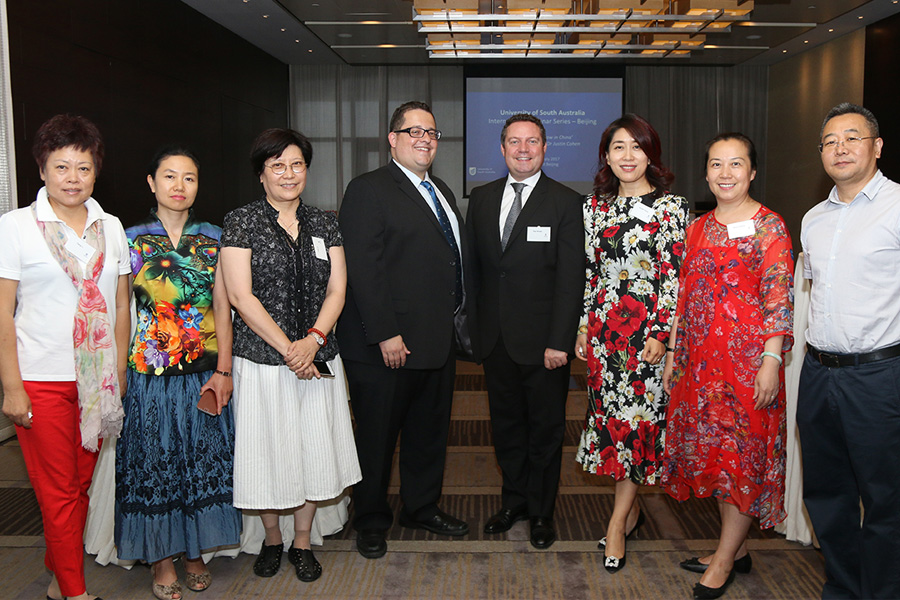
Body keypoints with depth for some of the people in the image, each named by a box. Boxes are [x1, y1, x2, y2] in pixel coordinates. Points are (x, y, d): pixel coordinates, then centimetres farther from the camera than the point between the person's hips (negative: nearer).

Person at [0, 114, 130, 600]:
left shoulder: (110, 227, 8)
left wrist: (120, 374, 9)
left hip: (97, 380, 4)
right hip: (41, 381, -4)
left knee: (81, 486, 11)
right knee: (58, 492, 3)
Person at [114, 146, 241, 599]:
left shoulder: (213, 239, 3)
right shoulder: (131, 239, -1)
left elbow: (222, 307, 2)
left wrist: (223, 370, -4)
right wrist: (118, 370, -5)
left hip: (204, 371, 2)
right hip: (149, 372, -1)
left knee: (202, 460, 9)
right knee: (153, 460, 8)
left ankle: (194, 553, 28)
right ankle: (161, 559, 24)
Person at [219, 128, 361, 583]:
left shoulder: (323, 223, 7)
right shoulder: (241, 222, -4)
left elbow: (336, 290, 3)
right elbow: (240, 296, -11)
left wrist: (313, 340, -14)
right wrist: (288, 348, -15)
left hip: (317, 358, 3)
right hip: (261, 359, -3)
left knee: (313, 450, 10)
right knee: (267, 450, 9)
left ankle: (302, 542, 29)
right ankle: (272, 539, 32)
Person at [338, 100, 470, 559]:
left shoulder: (440, 191, 16)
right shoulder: (369, 190, -10)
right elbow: (363, 269, -18)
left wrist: (455, 320, 11)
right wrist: (385, 334, -22)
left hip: (438, 340, 8)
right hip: (387, 344, -8)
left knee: (430, 429, 19)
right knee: (377, 434, 7)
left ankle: (422, 506, 38)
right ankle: (371, 521, 25)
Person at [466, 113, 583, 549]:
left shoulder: (566, 202, -6)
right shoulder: (482, 199, 8)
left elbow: (571, 278, -10)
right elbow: (473, 265, 10)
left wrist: (559, 342, -15)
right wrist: (473, 325, 4)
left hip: (541, 340, -4)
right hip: (495, 337, 4)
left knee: (546, 428, 9)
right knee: (505, 423, 15)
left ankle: (541, 511, 27)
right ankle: (514, 500, 33)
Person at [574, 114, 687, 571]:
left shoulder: (670, 207, -4)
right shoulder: (595, 205, 10)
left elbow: (674, 276, -8)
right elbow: (589, 271, 11)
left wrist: (661, 333, -13)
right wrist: (583, 326, 8)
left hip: (647, 326, -4)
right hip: (603, 324, 5)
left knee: (638, 416, -2)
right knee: (608, 411, 8)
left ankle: (618, 522, 9)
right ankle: (631, 508, 25)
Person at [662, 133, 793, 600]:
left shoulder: (769, 227, -6)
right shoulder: (698, 228, 12)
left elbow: (779, 299, -11)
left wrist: (771, 361, -18)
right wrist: (673, 353, 12)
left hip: (747, 357, -6)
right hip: (700, 358, 6)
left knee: (743, 455, 1)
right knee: (712, 452, 12)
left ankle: (724, 561, 14)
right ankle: (735, 549, 27)